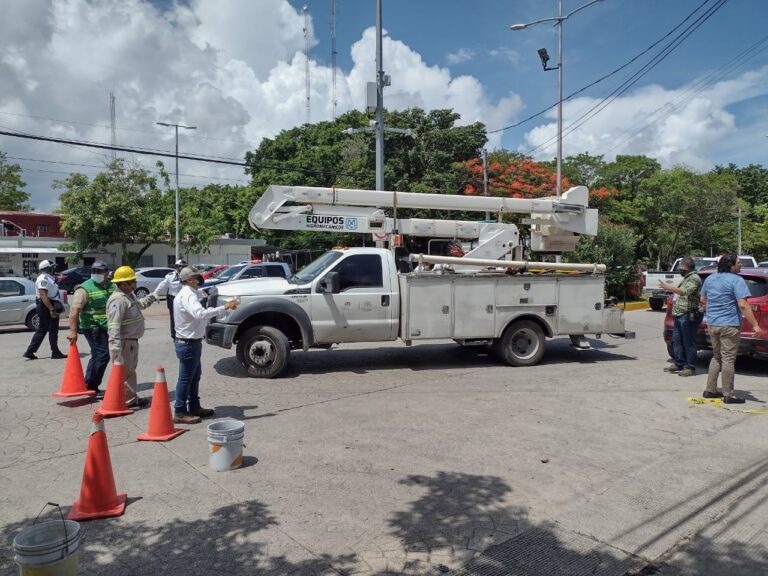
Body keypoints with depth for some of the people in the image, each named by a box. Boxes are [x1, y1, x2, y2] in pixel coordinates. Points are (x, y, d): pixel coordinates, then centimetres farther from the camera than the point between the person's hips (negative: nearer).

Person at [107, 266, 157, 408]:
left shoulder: (130, 295, 9)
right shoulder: (118, 300, -23)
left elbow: (138, 304, 33)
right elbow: (113, 325, -30)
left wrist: (148, 299, 17)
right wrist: (115, 347, -35)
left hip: (132, 340, 11)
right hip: (125, 342, -11)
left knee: (130, 370, 20)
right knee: (126, 372, -2)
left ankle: (132, 398, 33)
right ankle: (128, 401, 6)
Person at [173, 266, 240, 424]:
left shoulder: (184, 294, 13)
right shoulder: (188, 295, -22)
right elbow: (200, 313, -40)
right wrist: (224, 308, -40)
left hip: (190, 342, 11)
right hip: (188, 344, -11)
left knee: (195, 375, 19)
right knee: (186, 378, -1)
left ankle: (194, 407, 31)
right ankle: (180, 413, 8)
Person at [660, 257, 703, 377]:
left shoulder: (694, 278, -11)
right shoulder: (687, 278, 21)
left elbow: (685, 291, -27)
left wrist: (669, 288, -26)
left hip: (688, 316, -10)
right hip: (680, 315, 10)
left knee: (688, 342, -4)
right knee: (676, 340, 12)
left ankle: (690, 367, 2)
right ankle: (679, 364, 20)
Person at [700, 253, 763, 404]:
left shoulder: (710, 278, 9)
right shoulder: (736, 280, -13)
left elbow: (703, 300, 19)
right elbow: (743, 305, -21)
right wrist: (755, 325, -20)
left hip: (712, 324, 7)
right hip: (729, 325, -7)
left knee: (716, 357, 17)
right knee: (728, 359, -1)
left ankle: (710, 390, 18)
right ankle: (728, 395, 4)